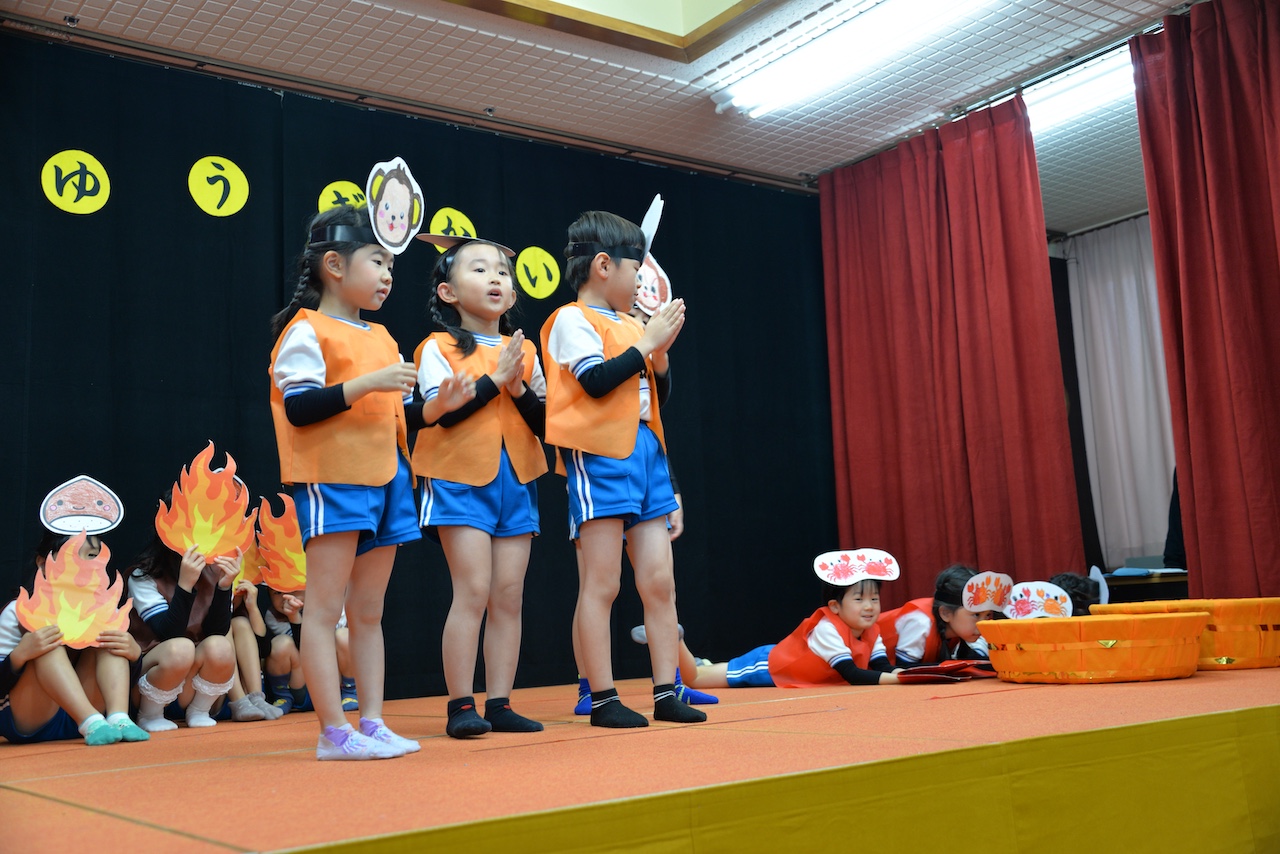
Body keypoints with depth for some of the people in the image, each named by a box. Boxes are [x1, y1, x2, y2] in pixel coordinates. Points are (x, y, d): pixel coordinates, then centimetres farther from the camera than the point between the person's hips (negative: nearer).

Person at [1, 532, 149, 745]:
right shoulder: (19, 612, -7)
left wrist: (133, 651, -22)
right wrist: (21, 654, -34)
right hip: (27, 726, -3)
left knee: (106, 627, -12)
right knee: (49, 640, -23)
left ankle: (119, 719, -31)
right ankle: (91, 722, -38)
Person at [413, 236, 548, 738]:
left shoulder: (523, 351, 13)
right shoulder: (440, 348, 0)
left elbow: (545, 422, 9)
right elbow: (437, 413, -13)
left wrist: (519, 388, -8)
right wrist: (495, 379, -12)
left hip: (516, 482, 5)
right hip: (461, 480, -5)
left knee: (509, 596, 4)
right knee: (473, 591, -10)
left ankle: (499, 704, 11)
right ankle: (460, 706, -1)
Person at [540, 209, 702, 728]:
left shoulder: (631, 326, 19)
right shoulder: (573, 320, -3)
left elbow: (658, 394, 21)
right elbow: (597, 381, -17)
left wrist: (661, 352, 5)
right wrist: (647, 343, -9)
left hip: (644, 451, 8)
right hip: (600, 455, -8)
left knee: (659, 581, 5)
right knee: (601, 585, -3)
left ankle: (666, 695, 11)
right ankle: (602, 700, 5)